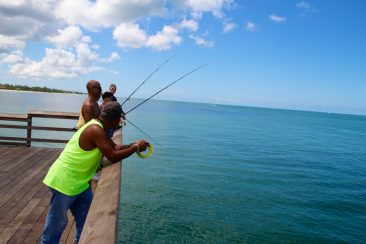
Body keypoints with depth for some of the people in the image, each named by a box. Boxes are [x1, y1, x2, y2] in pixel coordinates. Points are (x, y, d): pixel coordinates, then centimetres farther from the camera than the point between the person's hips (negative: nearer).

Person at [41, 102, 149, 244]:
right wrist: (135, 148, -13)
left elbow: (114, 147, 15)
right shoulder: (95, 130, -24)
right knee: (56, 223, 5)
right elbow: (113, 157, -24)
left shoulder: (98, 127, 6)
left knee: (87, 219, 18)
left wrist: (132, 145, 8)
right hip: (64, 181, -10)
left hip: (78, 182, 10)